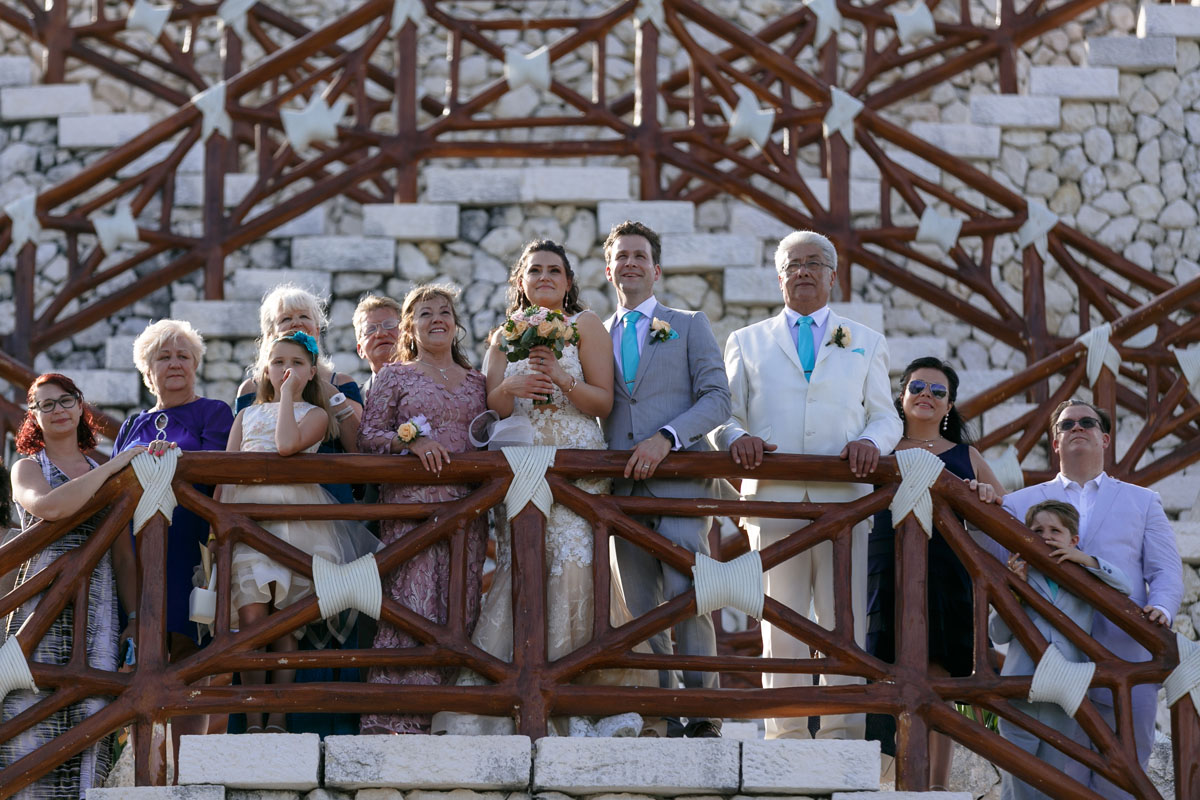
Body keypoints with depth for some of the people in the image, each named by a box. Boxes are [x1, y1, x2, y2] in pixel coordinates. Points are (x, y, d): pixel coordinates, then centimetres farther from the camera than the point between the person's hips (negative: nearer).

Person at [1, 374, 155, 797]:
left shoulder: (106, 476, 19)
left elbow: (123, 556, 17)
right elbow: (49, 506, -16)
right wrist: (116, 465, -11)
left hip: (98, 605, 3)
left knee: (91, 712, -8)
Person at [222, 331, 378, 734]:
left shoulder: (315, 414, 9)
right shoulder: (246, 415, 20)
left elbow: (287, 444, -13)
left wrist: (289, 394, -3)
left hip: (295, 519, -2)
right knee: (250, 618, -10)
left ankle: (277, 719, 1)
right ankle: (252, 721, -6)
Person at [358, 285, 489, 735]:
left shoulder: (476, 382, 19)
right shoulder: (395, 376, 10)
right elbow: (368, 435, 3)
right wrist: (412, 441, -13)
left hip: (467, 507, 4)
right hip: (410, 502, -4)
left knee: (460, 610, -2)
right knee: (412, 603, -14)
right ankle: (393, 718, -14)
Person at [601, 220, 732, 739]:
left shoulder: (690, 326, 11)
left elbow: (717, 399, 1)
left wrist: (667, 436, -13)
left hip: (680, 478, -4)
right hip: (624, 486, 4)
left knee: (685, 596, -17)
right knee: (641, 611, 2)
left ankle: (703, 717, -13)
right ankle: (659, 724, 5)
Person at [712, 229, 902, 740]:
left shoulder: (865, 343, 20)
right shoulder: (747, 343, 20)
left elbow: (886, 416, 14)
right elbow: (724, 414, 12)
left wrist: (871, 441, -9)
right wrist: (737, 437, -11)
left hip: (844, 501, 0)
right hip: (773, 501, 0)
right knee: (780, 631, -2)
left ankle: (843, 737, -2)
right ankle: (786, 739, 0)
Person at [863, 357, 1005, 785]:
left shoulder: (965, 457, 17)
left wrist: (988, 493, -3)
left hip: (946, 582, 1)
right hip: (887, 577, -1)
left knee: (937, 686, -3)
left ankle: (938, 787, -2)